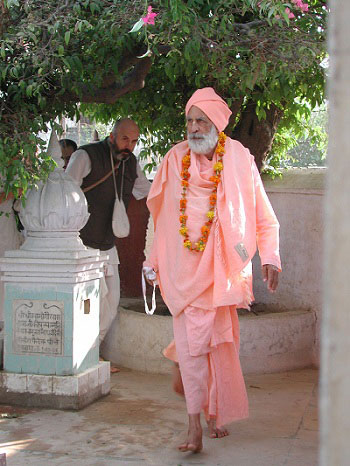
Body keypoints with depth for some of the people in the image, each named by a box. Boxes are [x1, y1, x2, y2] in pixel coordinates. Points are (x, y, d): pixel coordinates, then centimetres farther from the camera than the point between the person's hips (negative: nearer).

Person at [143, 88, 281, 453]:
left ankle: (215, 413, 28)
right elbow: (161, 215, 11)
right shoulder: (176, 159, 3)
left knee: (219, 342, 7)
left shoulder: (238, 159, -1)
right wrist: (153, 260, 12)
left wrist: (270, 258, -8)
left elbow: (264, 216, 2)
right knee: (192, 341, -7)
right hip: (184, 268, 0)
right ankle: (195, 423, -2)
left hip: (221, 266, 0)